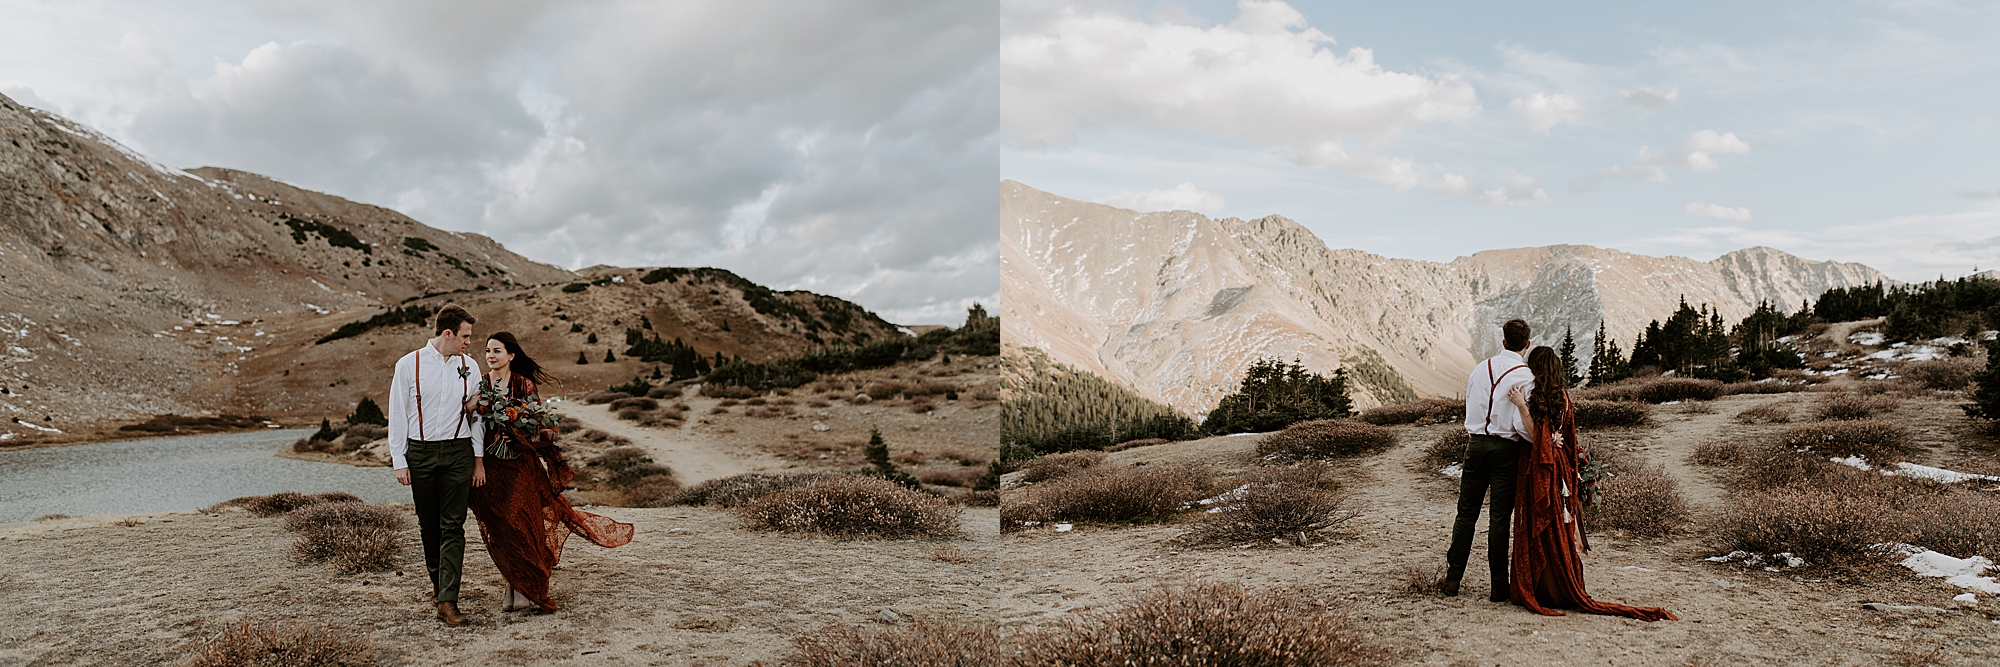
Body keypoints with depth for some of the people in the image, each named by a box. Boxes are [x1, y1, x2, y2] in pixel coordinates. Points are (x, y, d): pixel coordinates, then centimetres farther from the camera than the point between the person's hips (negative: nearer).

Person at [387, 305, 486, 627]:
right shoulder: (409, 365, -1)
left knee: (453, 526, -6)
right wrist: (399, 461, -3)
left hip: (458, 452, 1)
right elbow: (397, 415, 1)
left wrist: (479, 459, 6)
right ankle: (437, 579, 33)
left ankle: (447, 600, -8)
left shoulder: (468, 366, 6)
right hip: (420, 452, 0)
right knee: (428, 524, 11)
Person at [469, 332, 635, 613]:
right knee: (497, 529, 4)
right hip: (489, 465, 3)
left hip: (519, 465, -3)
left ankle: (524, 590, 2)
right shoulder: (479, 385, 6)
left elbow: (537, 423, -1)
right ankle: (514, 587, 14)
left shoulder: (524, 385, -2)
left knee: (517, 524, -6)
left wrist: (516, 435, -17)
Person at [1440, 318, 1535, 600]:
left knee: (1466, 513, 11)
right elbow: (1521, 424, -16)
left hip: (1476, 442, 4)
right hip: (1506, 449, -4)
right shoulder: (1525, 376, -9)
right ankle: (1499, 587, 7)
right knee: (1500, 518, 2)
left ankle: (1453, 579, 13)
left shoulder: (1481, 368, 6)